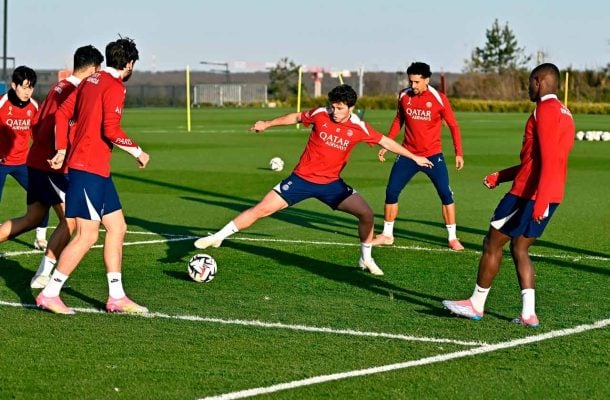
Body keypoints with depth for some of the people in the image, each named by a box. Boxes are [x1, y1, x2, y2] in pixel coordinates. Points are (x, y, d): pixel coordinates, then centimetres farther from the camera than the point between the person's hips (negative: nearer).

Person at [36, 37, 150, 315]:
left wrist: (62, 150, 17)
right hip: (89, 168, -10)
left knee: (117, 227, 11)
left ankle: (116, 297, 13)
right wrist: (137, 151, -8)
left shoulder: (90, 81, 14)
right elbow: (111, 130, -21)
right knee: (87, 236, -7)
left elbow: (62, 113, 14)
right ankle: (50, 294, -3)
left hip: (97, 170, 10)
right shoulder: (114, 87, -12)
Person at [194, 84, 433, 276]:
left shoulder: (359, 128, -10)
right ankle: (218, 237, 1)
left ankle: (366, 260, 12)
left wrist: (415, 157, 5)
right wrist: (267, 124, 14)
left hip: (331, 183, 2)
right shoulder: (320, 115, -12)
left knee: (366, 213, -9)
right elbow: (296, 117, 7)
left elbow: (386, 142, 2)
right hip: (302, 178, -1)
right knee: (261, 209, -9)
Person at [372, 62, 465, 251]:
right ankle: (387, 235, 16)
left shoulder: (439, 99, -12)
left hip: (433, 155, -3)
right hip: (408, 154, 3)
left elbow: (453, 125, -4)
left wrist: (458, 153, -9)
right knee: (391, 191, 1)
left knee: (446, 194, -9)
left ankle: (452, 238, 3)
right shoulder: (404, 96, -2)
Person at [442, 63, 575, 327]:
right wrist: (501, 176, 23)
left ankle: (476, 305, 10)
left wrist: (539, 202, -28)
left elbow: (548, 160, -22)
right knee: (519, 249, 13)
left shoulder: (545, 111, -13)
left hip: (529, 194, -9)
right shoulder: (564, 114, 19)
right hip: (551, 196, 9)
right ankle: (528, 313, 3)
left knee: (492, 244, 3)